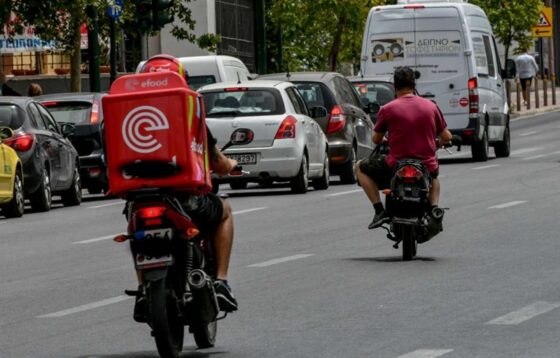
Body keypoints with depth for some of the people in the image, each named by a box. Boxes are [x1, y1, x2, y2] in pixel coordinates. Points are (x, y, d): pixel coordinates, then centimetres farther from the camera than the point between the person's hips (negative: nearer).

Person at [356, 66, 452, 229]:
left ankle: (379, 210, 7)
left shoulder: (387, 109, -8)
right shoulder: (431, 106, 1)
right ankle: (434, 208, 18)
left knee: (361, 168, 21)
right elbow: (446, 137, 9)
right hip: (427, 166, 4)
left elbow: (376, 139, 6)